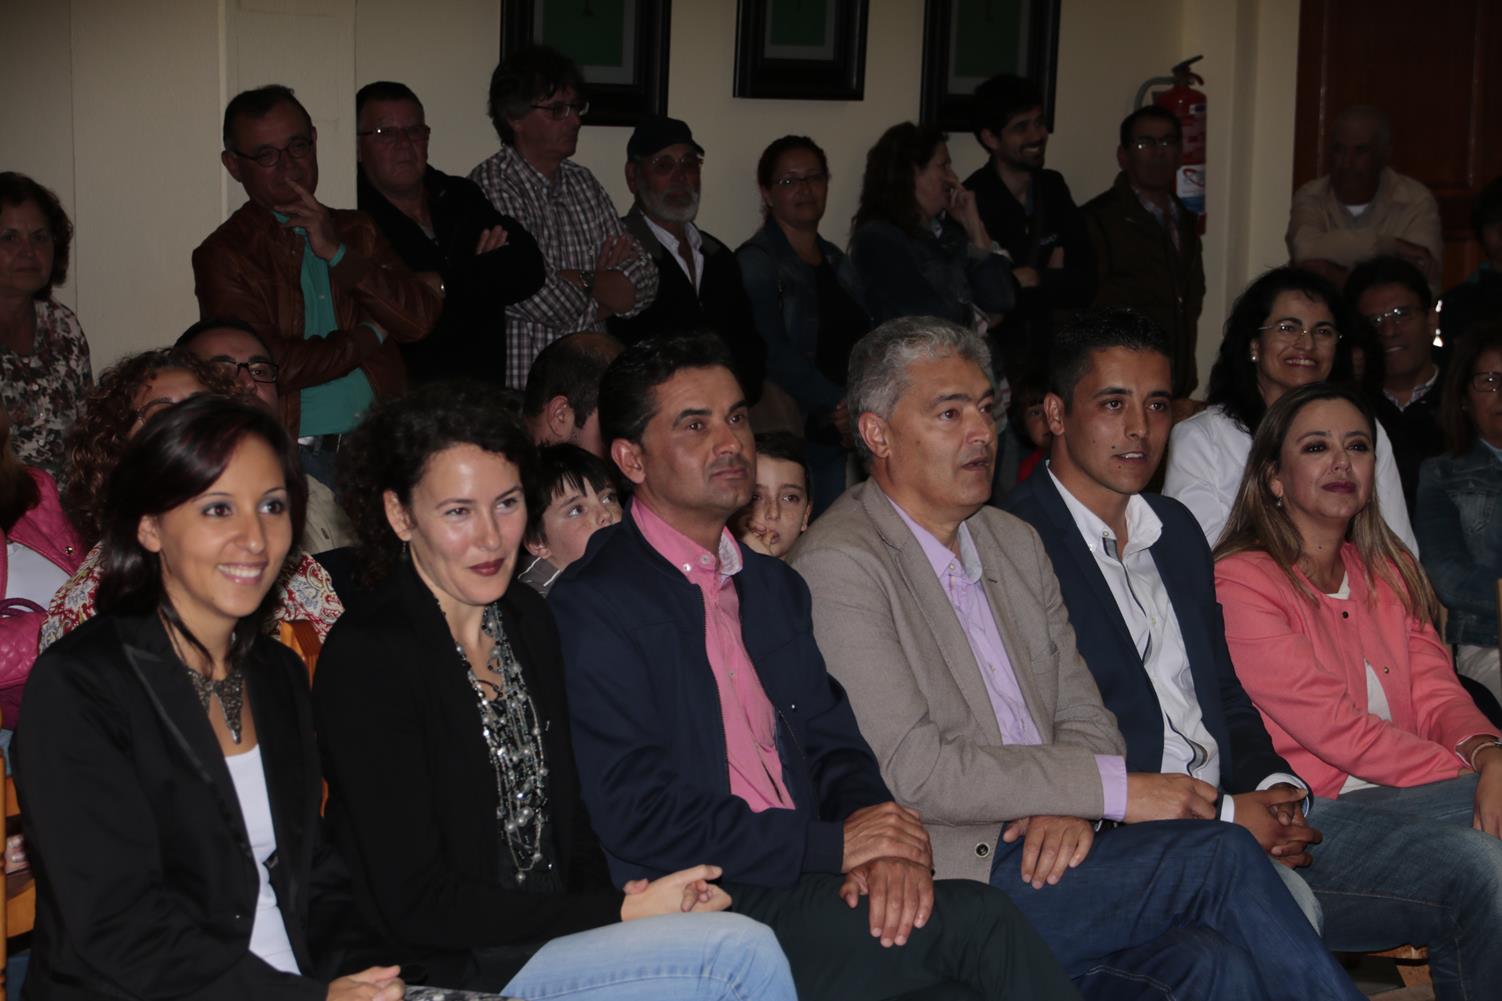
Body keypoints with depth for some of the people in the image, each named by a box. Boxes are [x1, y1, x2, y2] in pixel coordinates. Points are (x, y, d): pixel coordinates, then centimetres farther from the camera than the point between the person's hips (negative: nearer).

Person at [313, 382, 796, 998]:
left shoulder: (529, 620, 9)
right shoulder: (365, 659, -15)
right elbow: (416, 907, -16)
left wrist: (626, 895, -7)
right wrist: (622, 911, -15)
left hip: (552, 939, 7)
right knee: (741, 952, -21)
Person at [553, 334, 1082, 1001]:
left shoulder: (776, 587, 20)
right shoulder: (591, 607, -6)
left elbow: (832, 747, 15)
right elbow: (637, 815, -13)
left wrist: (882, 850, -8)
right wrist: (832, 844, -13)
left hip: (800, 890, 7)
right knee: (976, 920, -25)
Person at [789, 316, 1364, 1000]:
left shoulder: (1016, 543, 17)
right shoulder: (840, 566, -8)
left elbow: (1081, 714, 17)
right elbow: (914, 772, -15)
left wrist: (1071, 805, -7)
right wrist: (1111, 789, -15)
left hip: (1044, 848, 7)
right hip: (955, 881, -6)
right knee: (1218, 855, -20)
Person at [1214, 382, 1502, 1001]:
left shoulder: (1387, 571, 21)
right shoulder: (1240, 581, -3)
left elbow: (1436, 691, 8)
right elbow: (1336, 728, -11)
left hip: (1403, 801, 6)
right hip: (1307, 821, -6)